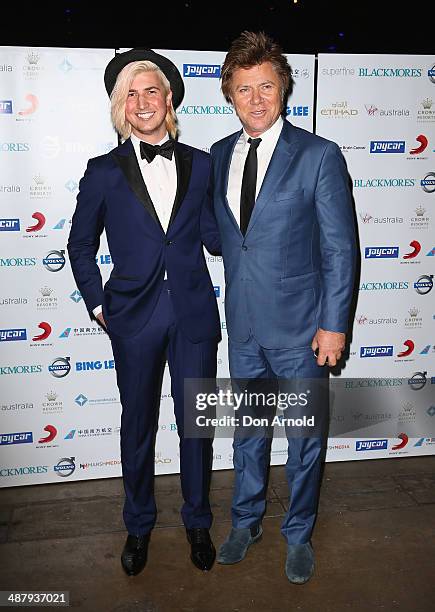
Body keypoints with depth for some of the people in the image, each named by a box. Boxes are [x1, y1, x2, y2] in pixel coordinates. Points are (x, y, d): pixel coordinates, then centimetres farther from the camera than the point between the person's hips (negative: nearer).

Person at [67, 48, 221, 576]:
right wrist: (97, 304, 3)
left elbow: (215, 238, 5)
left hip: (194, 313, 1)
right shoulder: (104, 172, -1)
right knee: (138, 426, 13)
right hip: (135, 318, -1)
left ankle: (197, 520, 36)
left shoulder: (200, 165, 4)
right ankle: (138, 525, 37)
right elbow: (80, 245, 9)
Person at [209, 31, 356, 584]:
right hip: (243, 326, 4)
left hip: (300, 328, -4)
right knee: (246, 430, 19)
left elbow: (340, 248, -9)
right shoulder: (219, 155, 5)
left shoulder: (319, 155, -10)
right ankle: (246, 522, 41)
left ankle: (299, 534, 35)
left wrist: (333, 325, -11)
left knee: (303, 437, 12)